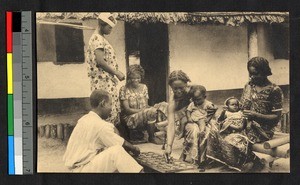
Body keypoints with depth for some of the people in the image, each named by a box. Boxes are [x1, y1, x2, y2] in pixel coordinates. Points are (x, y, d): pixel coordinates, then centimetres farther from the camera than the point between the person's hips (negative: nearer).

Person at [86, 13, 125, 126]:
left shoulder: (101, 39, 20)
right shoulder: (97, 38, -12)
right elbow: (100, 61, -20)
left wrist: (115, 73, 14)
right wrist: (116, 73, -15)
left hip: (108, 81, 10)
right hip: (103, 82, -10)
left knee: (114, 111, 10)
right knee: (109, 112, -11)